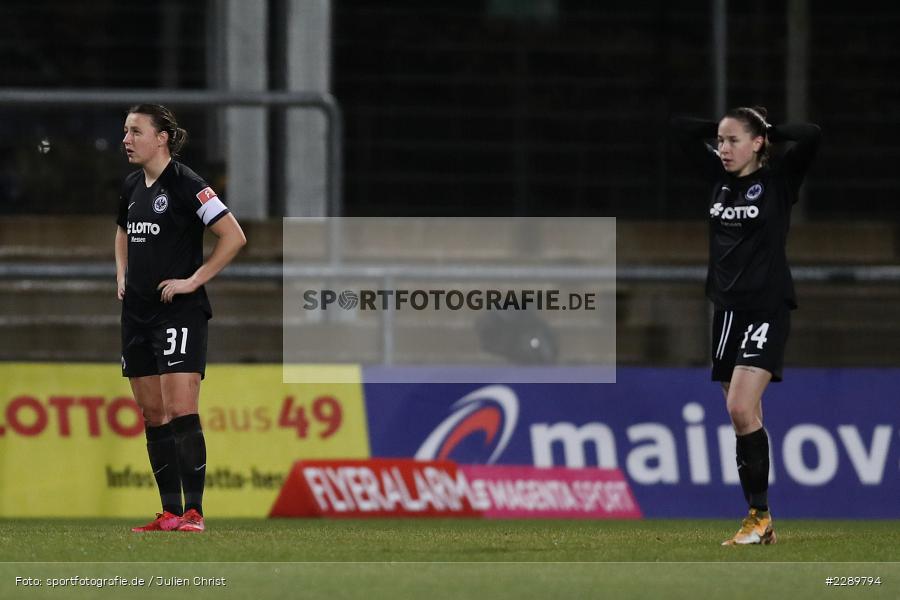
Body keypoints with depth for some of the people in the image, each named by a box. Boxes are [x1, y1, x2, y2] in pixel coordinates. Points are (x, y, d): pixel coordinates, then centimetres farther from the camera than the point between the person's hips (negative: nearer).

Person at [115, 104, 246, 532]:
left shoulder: (186, 185, -12)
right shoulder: (132, 187, 11)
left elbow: (234, 236, -14)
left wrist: (194, 280, -14)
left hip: (179, 312, -8)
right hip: (137, 312, 8)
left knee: (180, 411, -13)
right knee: (152, 415, 7)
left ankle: (194, 512, -11)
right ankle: (170, 513, 11)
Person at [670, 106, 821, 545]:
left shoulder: (777, 179, -5)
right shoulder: (719, 176, 10)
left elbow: (811, 136, -21)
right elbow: (681, 128, 16)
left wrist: (769, 131, -6)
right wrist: (722, 127, 9)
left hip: (767, 308, -7)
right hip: (727, 309, 7)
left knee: (741, 408, -19)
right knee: (744, 418, 7)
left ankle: (760, 513, -11)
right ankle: (760, 523, 11)